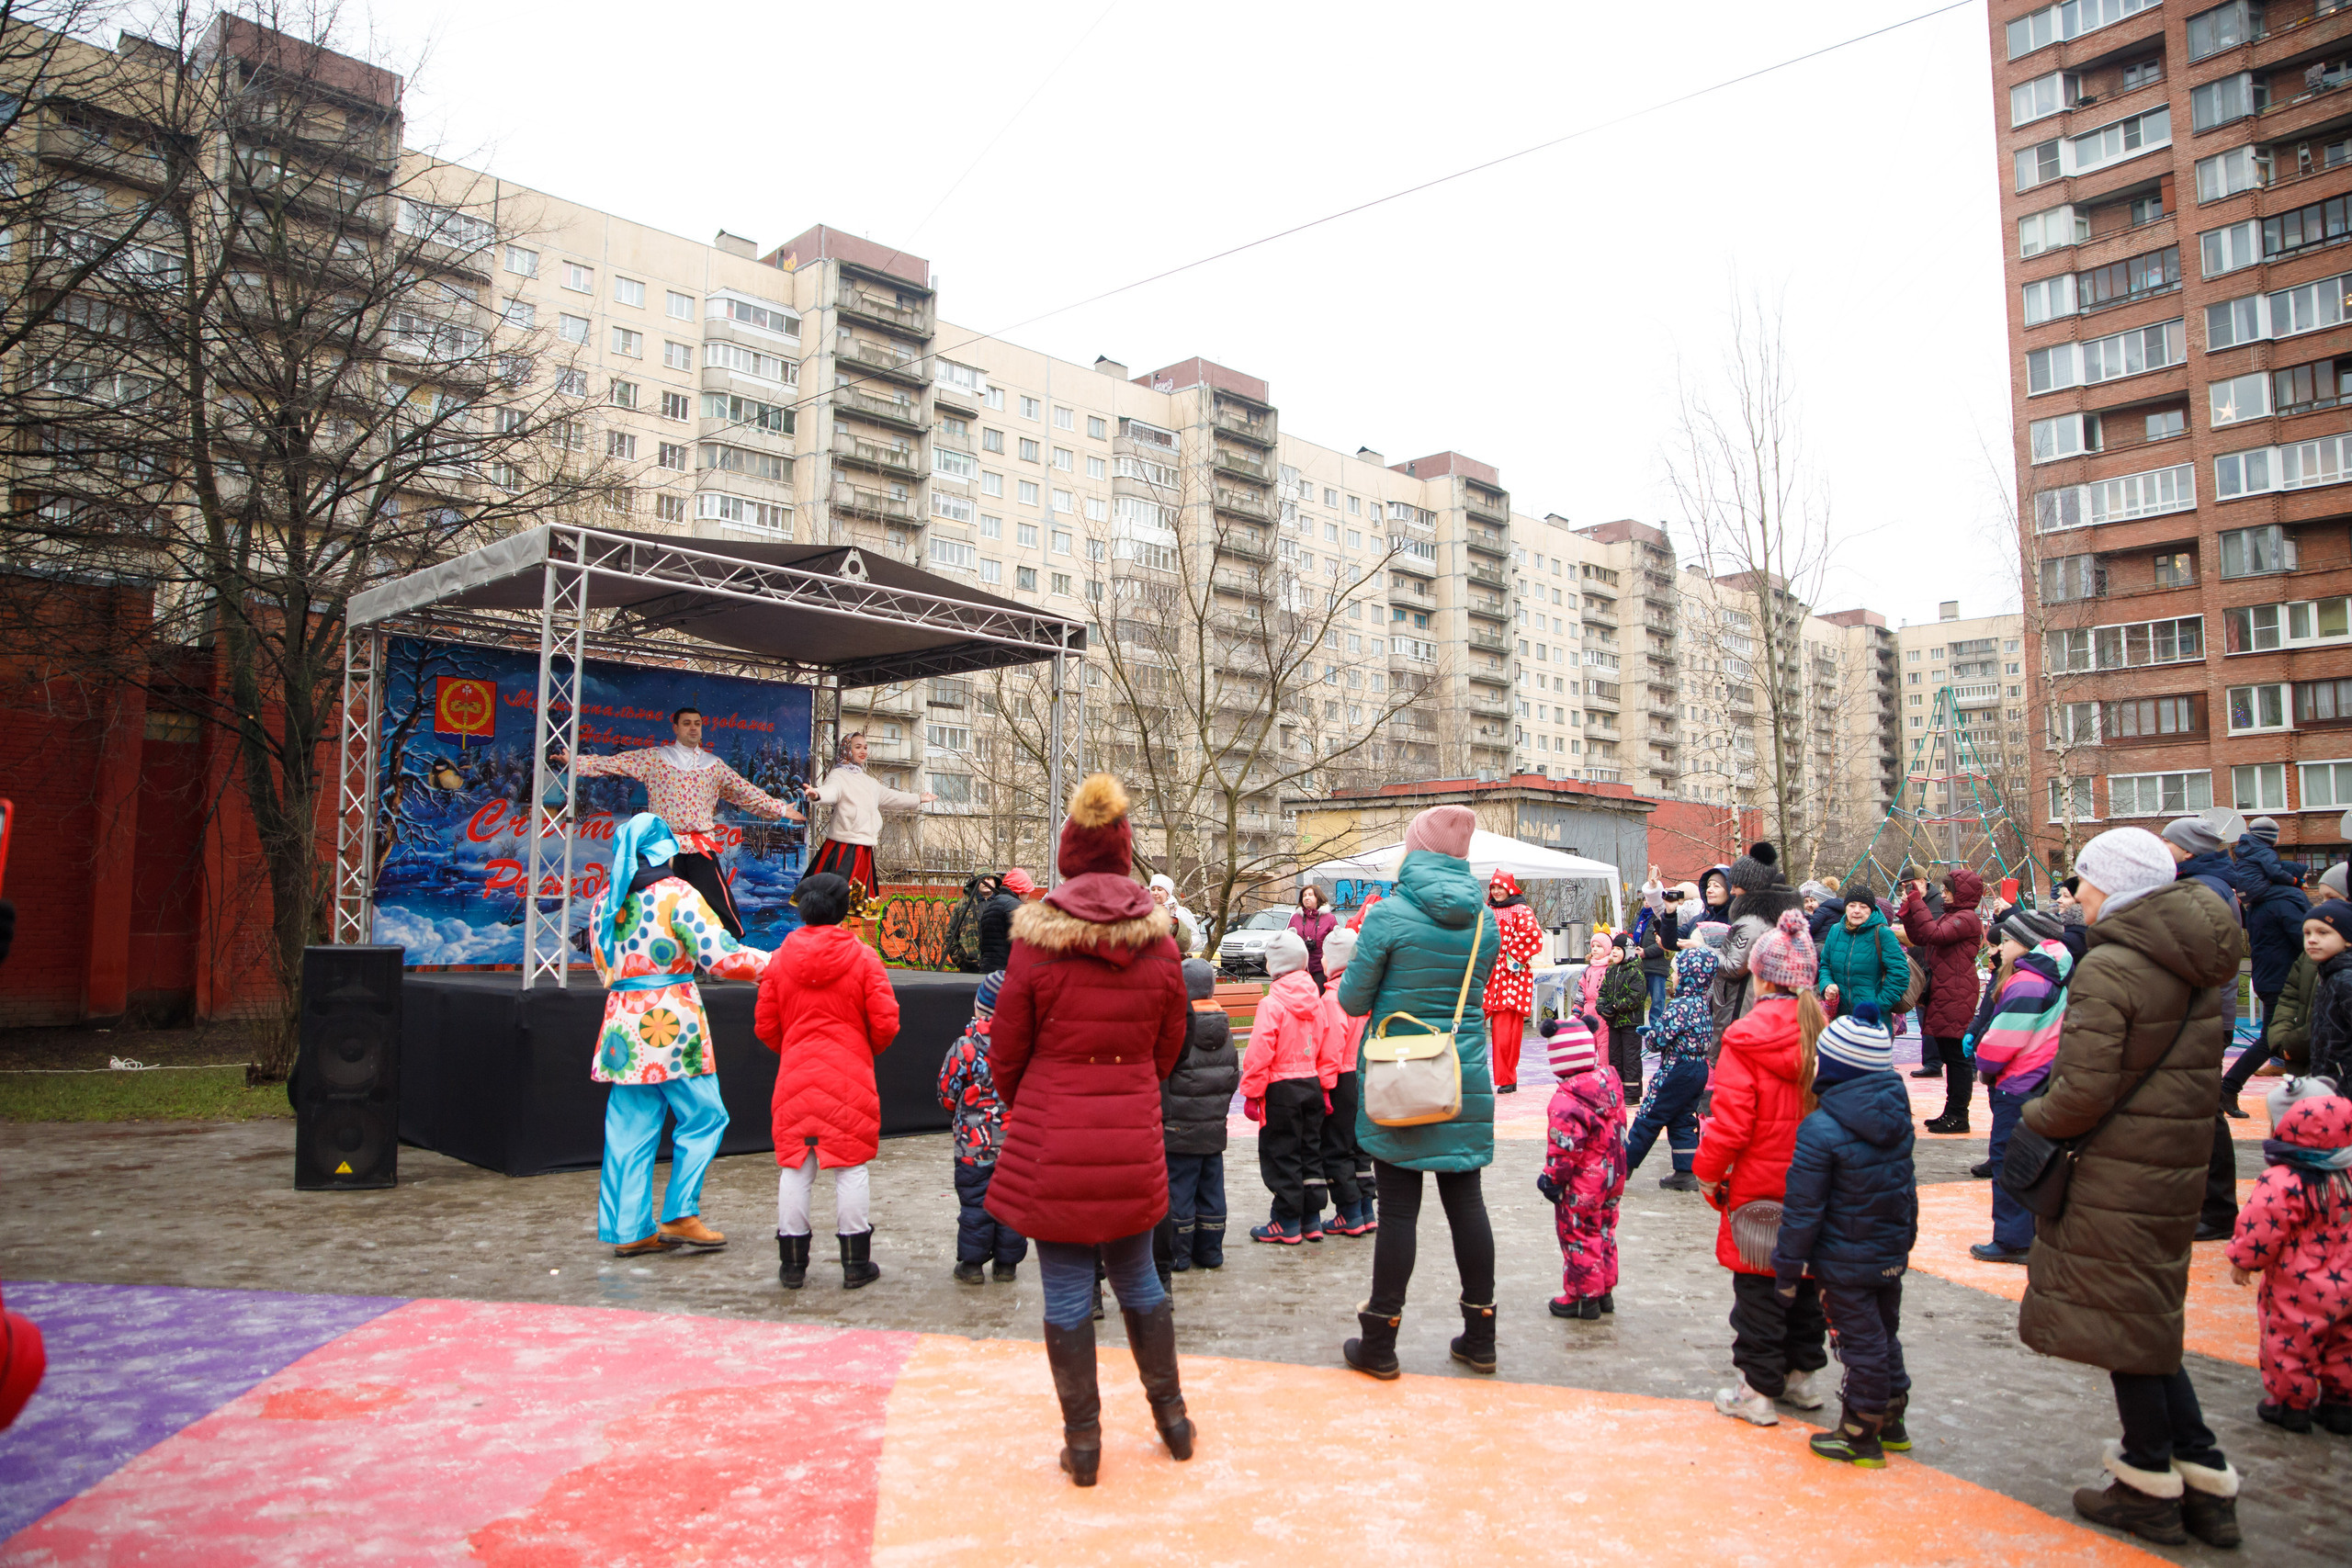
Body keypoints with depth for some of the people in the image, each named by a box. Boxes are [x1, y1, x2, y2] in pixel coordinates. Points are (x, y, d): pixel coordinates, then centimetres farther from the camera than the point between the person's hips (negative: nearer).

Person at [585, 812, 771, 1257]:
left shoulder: (605, 901, 12)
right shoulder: (676, 894, -7)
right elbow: (721, 956, -12)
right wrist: (774, 963, 0)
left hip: (623, 1022, 7)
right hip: (672, 1022, -7)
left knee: (630, 1128, 10)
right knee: (703, 1117, 5)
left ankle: (627, 1230, 13)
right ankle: (679, 1216, 5)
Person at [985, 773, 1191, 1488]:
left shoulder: (1037, 943, -11)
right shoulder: (1159, 943, -3)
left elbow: (1005, 1054, -3)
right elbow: (1168, 1049, 6)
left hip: (1051, 1144, -3)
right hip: (1133, 1141, 3)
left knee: (1066, 1291, 8)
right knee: (1138, 1280, 20)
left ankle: (1083, 1441, 18)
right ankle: (1171, 1416, 31)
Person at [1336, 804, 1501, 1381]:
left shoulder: (1390, 915, -12)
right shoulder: (1485, 919, 2)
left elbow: (1352, 999, -6)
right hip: (1466, 1079, 4)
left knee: (1398, 1208, 2)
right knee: (1466, 1201, 13)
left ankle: (1379, 1344, 13)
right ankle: (1480, 1338, 23)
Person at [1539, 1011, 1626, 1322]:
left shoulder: (1566, 1101, -26)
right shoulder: (1609, 1082, -4)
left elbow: (1564, 1148, -22)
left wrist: (1552, 1179, -12)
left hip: (1581, 1188, -8)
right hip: (1612, 1178, 8)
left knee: (1578, 1237, 6)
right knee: (1604, 1232, 20)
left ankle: (1583, 1297, 16)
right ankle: (1605, 1290, 32)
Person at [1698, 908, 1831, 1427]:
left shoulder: (1746, 1039, -19)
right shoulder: (1826, 1033, -3)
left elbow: (1731, 1122, -20)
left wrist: (1708, 1171, -5)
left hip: (1758, 1188, -5)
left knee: (1757, 1287, 5)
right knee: (1805, 1281, 19)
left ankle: (1758, 1391, 11)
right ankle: (1801, 1375, 31)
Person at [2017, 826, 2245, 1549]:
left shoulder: (2107, 968, -21)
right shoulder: (2202, 966, 6)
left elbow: (2084, 1089, -24)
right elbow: (2204, 1058, 16)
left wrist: (2034, 1120, -6)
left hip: (2118, 1175, -8)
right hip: (2178, 1163, 8)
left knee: (2124, 1326, 6)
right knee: (2152, 1320, 20)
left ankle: (2150, 1492, 19)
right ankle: (2203, 1477, 24)